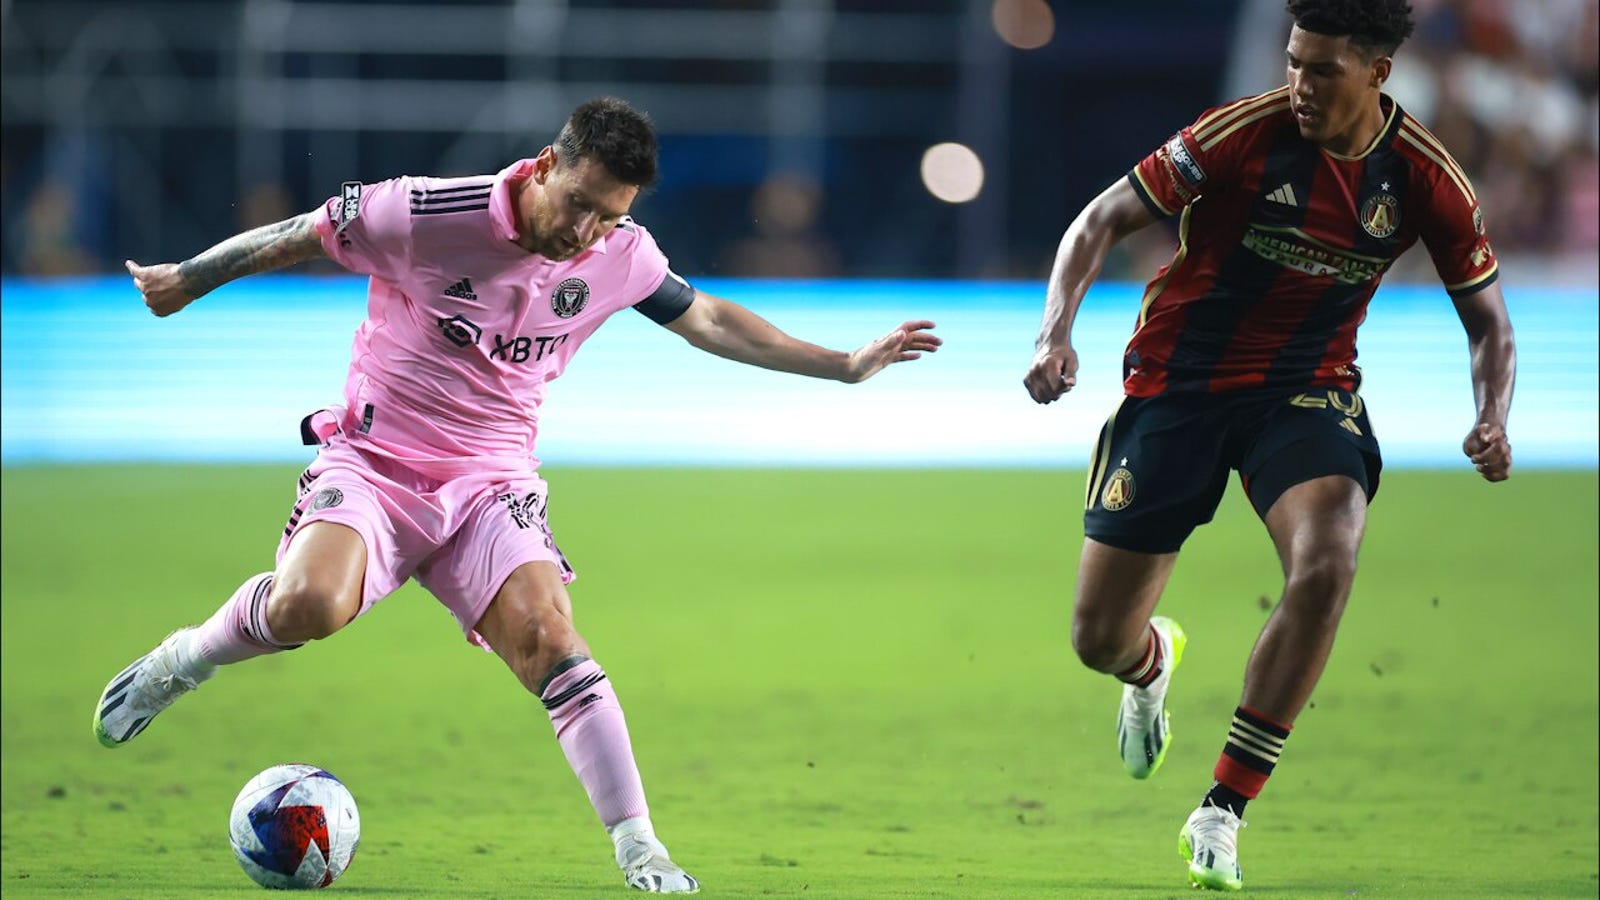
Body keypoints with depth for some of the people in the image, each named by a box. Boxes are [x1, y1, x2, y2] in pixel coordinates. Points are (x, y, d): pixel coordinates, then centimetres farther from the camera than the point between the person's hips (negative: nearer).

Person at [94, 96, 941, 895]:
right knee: (309, 604, -32)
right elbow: (296, 237, -2)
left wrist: (845, 365, 17)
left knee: (547, 633, -22)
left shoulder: (620, 256, -2)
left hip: (490, 482, 3)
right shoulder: (425, 215, -16)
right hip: (375, 463, -3)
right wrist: (185, 281, 10)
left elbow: (706, 319, 17)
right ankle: (183, 658, -1)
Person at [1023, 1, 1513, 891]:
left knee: (1327, 561, -31)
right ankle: (1155, 658, 43)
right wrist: (1058, 330, -28)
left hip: (1306, 393, 1)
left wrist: (1493, 421, -17)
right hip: (1179, 383, -1)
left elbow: (1490, 322, 3)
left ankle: (1223, 810, -18)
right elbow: (1102, 220, -11)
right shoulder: (1244, 133, -17)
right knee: (1099, 642, -2)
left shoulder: (1426, 180, -9)